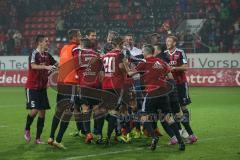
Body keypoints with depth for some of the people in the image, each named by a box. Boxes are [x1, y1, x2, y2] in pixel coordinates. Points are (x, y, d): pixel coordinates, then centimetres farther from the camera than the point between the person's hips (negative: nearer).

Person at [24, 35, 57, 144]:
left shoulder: (47, 55, 7)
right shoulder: (34, 54, -14)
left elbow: (56, 64, 18)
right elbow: (33, 66, -32)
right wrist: (46, 67, -46)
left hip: (42, 87, 7)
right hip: (32, 87, -7)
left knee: (42, 112, 3)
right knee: (34, 110, -13)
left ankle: (38, 138, 10)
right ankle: (27, 130, 14)